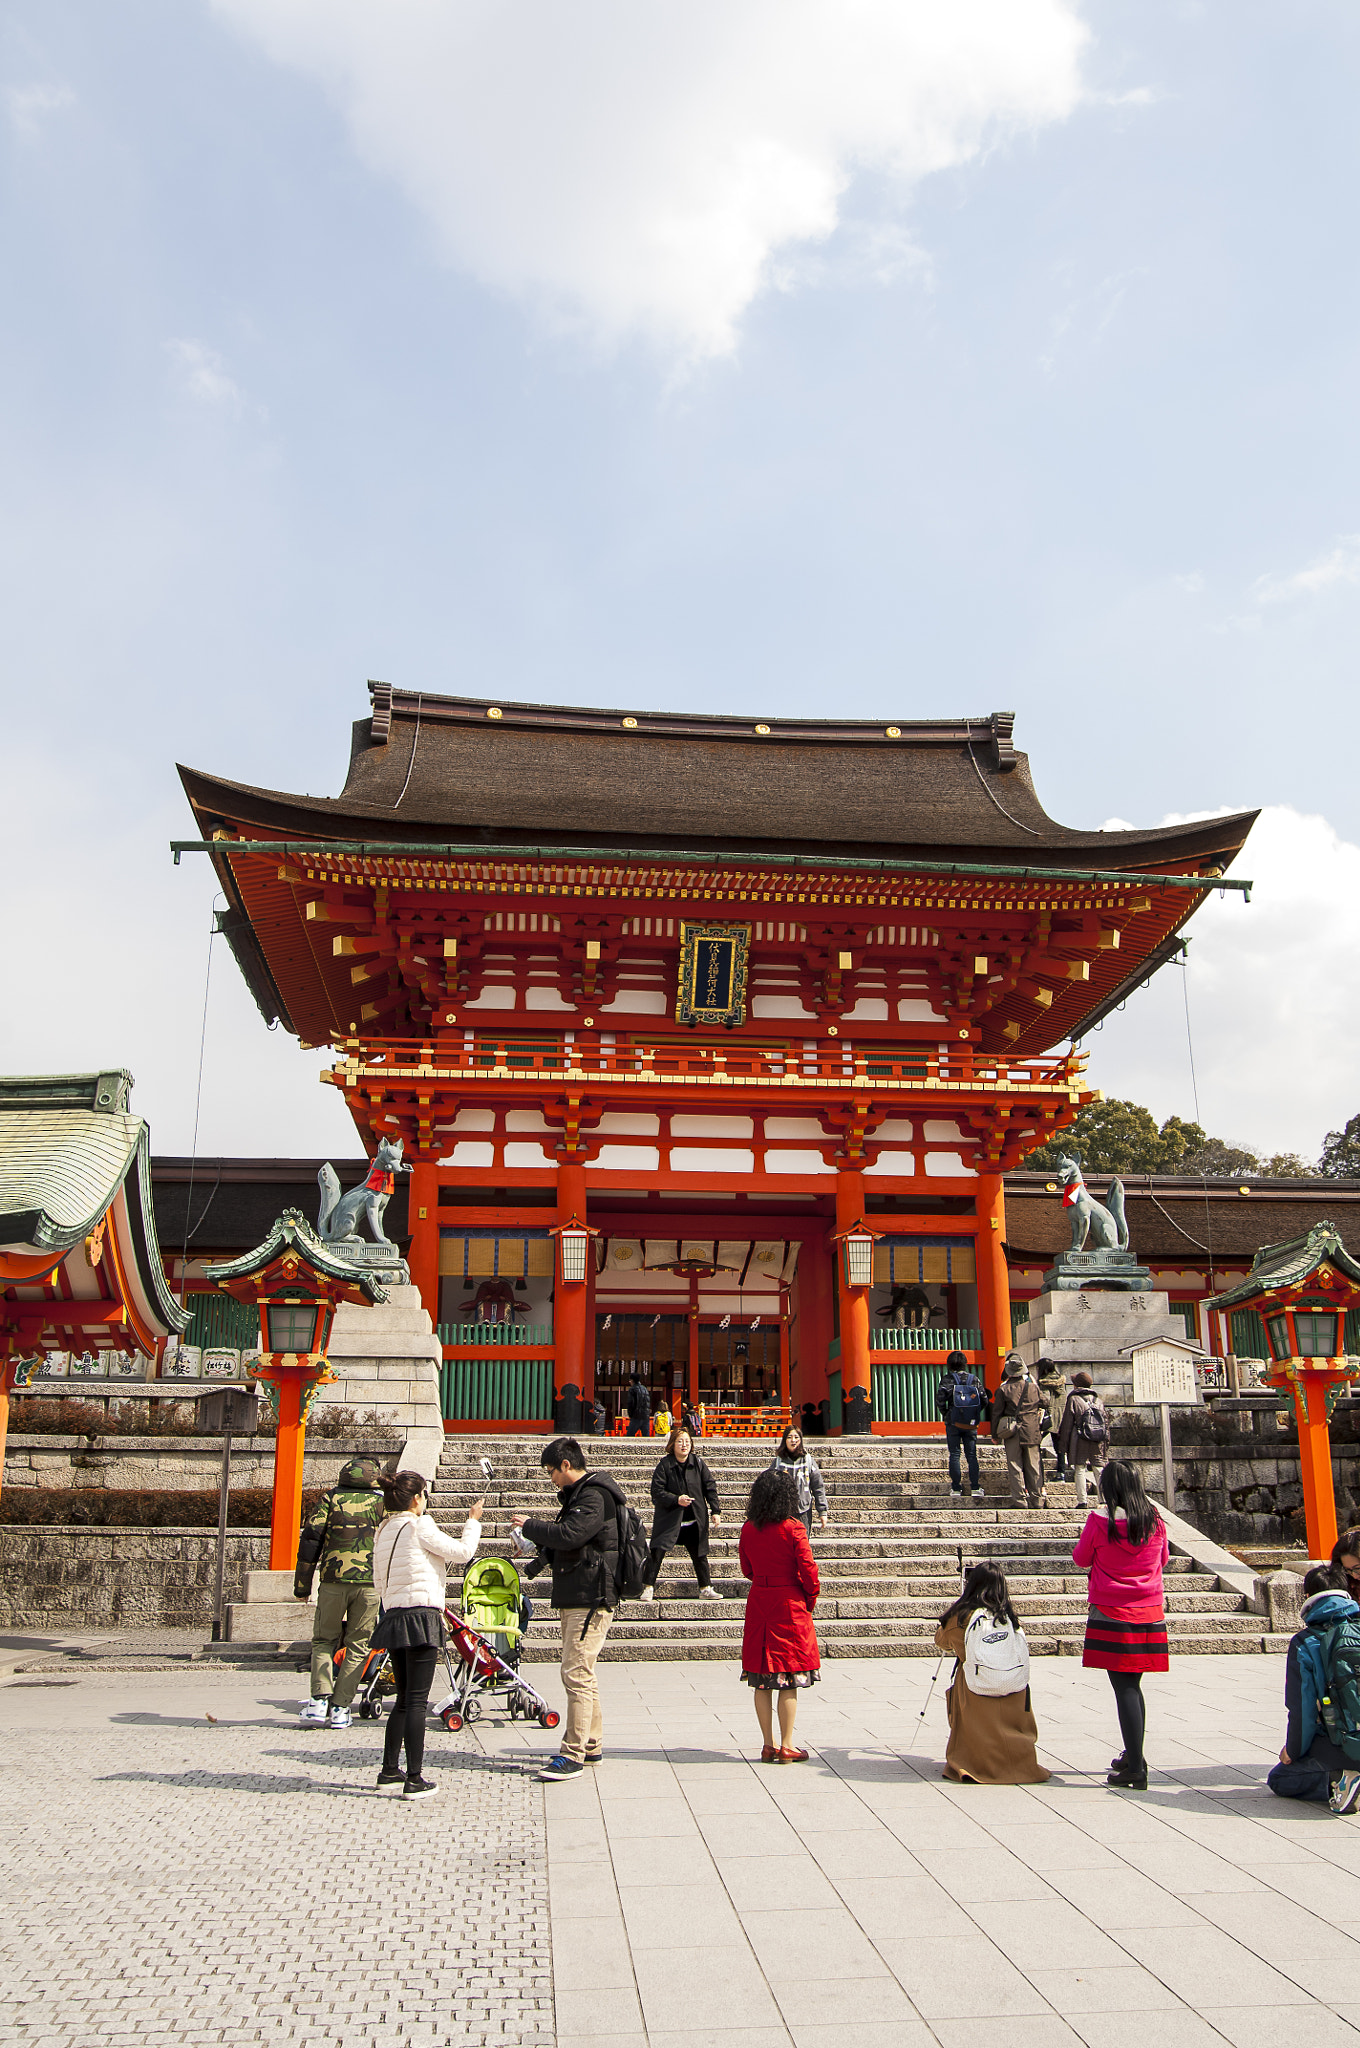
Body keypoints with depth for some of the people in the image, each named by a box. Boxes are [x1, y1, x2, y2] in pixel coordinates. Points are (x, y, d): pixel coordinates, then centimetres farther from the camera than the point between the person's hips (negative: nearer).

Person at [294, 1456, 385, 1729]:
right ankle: (339, 1708, 6)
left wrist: (302, 1587, 6)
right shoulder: (381, 1502, 10)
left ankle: (319, 1700, 0)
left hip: (333, 1580, 0)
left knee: (324, 1640, 15)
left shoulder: (330, 1498, 8)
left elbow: (310, 1539, 2)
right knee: (358, 1645, 10)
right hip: (370, 1582, 0)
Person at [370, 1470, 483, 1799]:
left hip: (393, 1619, 7)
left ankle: (390, 1771, 21)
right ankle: (415, 1780, -1)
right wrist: (473, 1520, 8)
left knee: (404, 1699, 17)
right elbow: (463, 1551, -6)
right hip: (422, 1617, -7)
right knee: (416, 1701, -4)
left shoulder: (383, 1531, 11)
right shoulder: (418, 1526, -11)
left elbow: (379, 1582, 16)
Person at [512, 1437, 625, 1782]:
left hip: (590, 1599, -11)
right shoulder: (579, 1495, 18)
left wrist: (530, 1525, -14)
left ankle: (573, 1756, -9)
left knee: (576, 1674, -11)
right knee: (582, 1673, 16)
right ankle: (590, 1745, 25)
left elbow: (569, 1535, -27)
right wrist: (538, 1540, 9)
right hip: (574, 1598, 11)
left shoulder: (594, 1497, -15)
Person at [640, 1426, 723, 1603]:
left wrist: (715, 1510, -2)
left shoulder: (698, 1463, -1)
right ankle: (649, 1587, 0)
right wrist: (676, 1500, -21)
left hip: (695, 1520, 3)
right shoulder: (665, 1465, -9)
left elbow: (710, 1486, 3)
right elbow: (657, 1491, -9)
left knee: (699, 1554, 11)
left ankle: (706, 1589, 25)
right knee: (657, 1552, -11)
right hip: (669, 1519, -3)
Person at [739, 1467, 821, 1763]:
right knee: (789, 1682, 3)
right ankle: (786, 1746, 5)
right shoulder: (793, 1528, -13)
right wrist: (810, 1599, 6)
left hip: (758, 1601, 5)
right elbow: (808, 1569, -11)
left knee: (761, 1681, 9)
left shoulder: (748, 1528, 1)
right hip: (789, 1604, -4)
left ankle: (768, 1745, 14)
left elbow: (746, 1568, 11)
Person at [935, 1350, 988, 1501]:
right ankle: (975, 1488, 4)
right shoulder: (974, 1379, 1)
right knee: (971, 1455, 9)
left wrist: (945, 1414, 0)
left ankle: (956, 1489, 3)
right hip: (971, 1423, 2)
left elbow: (940, 1399, -16)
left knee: (954, 1455, 4)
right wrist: (974, 1414, 11)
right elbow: (984, 1401, -1)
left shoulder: (947, 1379, -7)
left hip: (953, 1423, -2)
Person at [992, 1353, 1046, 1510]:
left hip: (1012, 1432, -2)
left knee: (1015, 1467, 2)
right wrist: (1040, 1428, 28)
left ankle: (1019, 1500, 0)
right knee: (1034, 1466, 9)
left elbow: (996, 1413, -3)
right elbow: (1043, 1406, 14)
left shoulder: (1003, 1390, -5)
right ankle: (1037, 1500, 11)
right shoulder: (1033, 1388, 2)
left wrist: (995, 1433, 5)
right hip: (1032, 1432, 2)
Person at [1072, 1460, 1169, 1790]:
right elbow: (1163, 1559, 15)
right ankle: (1134, 1755, 30)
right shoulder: (1155, 1521, -1)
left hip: (1112, 1613, -4)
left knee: (1124, 1687, -3)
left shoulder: (1100, 1522, -13)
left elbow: (1081, 1559, 1)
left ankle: (1135, 1769, -5)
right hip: (1149, 1613, 5)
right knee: (1132, 1684, 18)